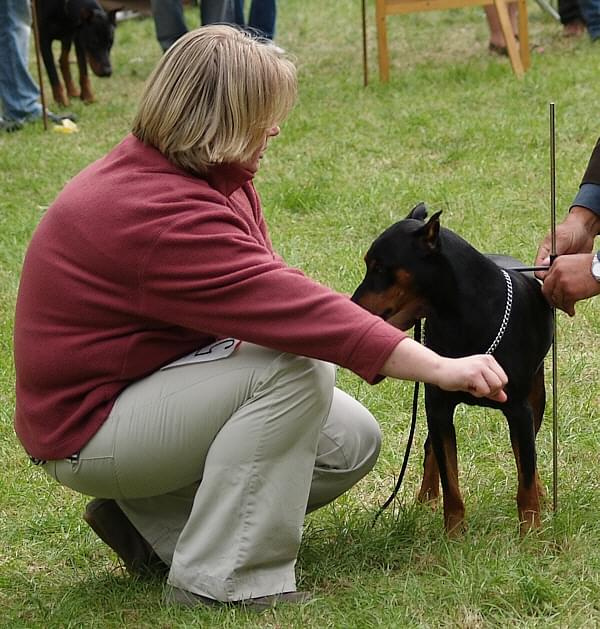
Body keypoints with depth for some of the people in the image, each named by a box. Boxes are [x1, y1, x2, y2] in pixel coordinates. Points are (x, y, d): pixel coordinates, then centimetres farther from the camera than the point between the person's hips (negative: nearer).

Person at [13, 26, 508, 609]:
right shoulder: (162, 217, -30)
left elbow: (261, 292, 1)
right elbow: (285, 305, -36)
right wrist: (439, 368, -36)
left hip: (151, 378, 10)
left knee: (352, 442, 2)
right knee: (297, 368, -29)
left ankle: (151, 523, 9)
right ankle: (219, 579, -20)